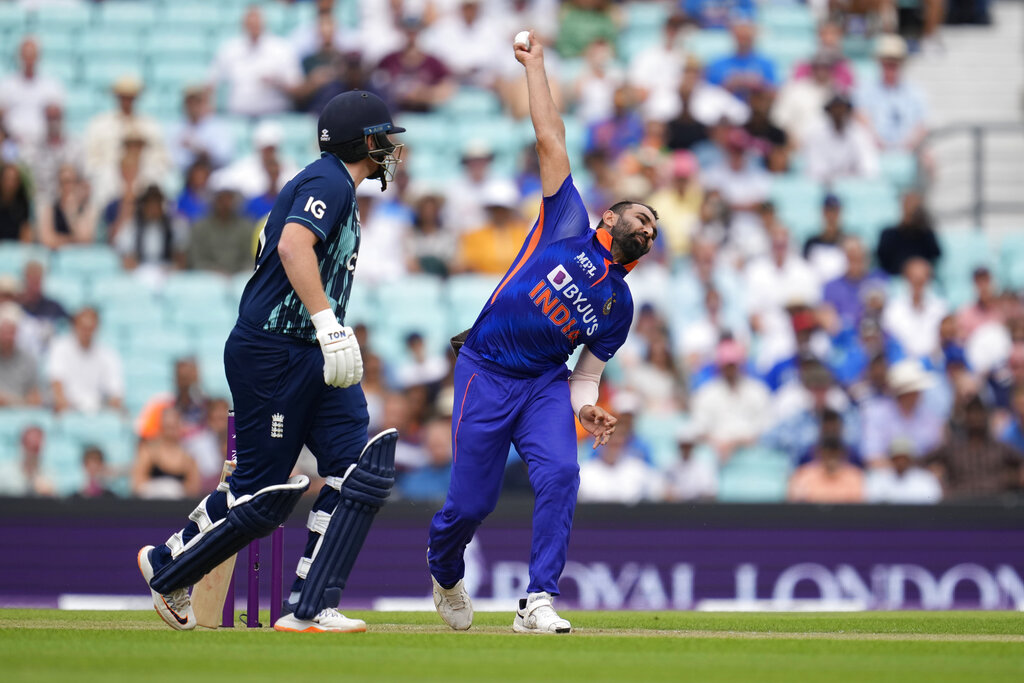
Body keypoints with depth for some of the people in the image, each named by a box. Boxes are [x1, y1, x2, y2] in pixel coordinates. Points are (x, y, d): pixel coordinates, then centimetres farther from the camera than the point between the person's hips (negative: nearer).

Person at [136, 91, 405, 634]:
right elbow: (293, 244, -29)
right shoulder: (329, 182, -11)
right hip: (270, 353, -10)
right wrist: (328, 323, -38)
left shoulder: (337, 187, 20)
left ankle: (308, 609, -7)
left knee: (360, 473, -6)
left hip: (314, 355, 10)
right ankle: (167, 566, 18)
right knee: (263, 493, -5)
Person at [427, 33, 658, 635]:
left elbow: (588, 372, 12)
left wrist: (586, 408, -10)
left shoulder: (619, 304, 12)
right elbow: (551, 139, 1)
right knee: (472, 501, -3)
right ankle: (445, 575, 32)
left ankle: (539, 602, -22)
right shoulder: (568, 224, 3)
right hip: (485, 375, -3)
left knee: (560, 474, -24)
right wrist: (536, 66, 2)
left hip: (546, 383, 3)